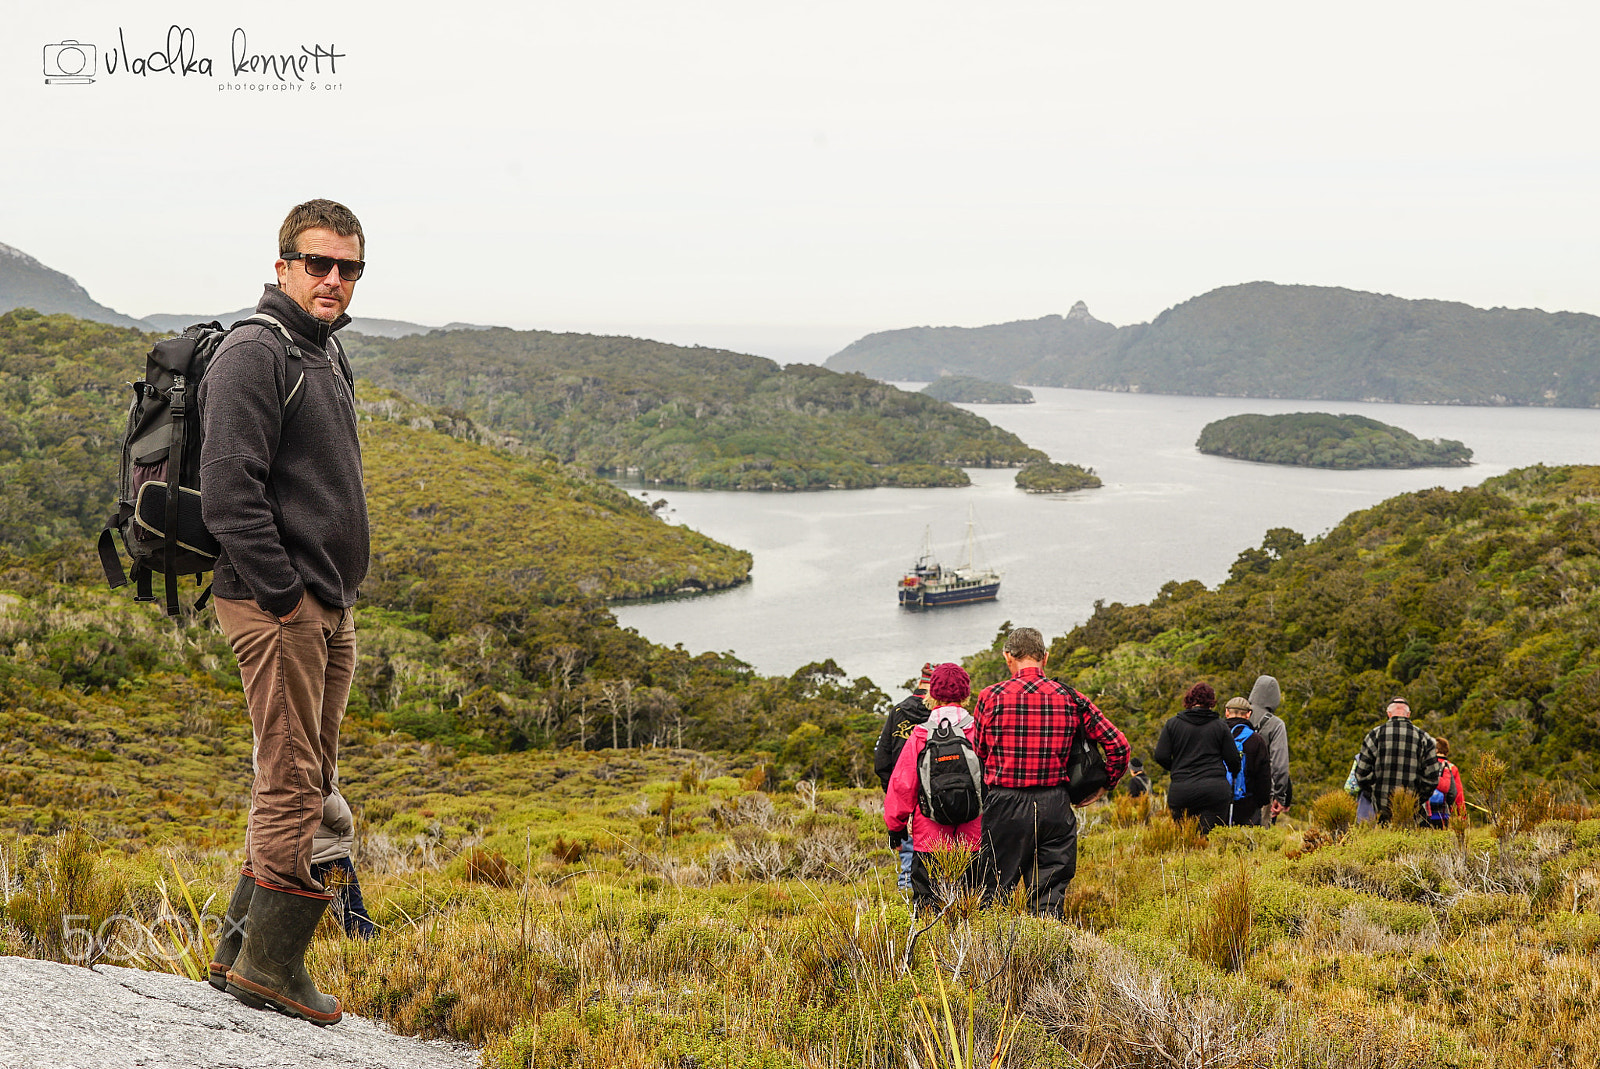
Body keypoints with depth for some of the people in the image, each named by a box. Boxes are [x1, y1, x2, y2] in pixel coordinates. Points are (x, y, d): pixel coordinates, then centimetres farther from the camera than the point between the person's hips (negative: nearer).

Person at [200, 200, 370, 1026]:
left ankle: (243, 949, 21)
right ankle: (269, 966, 2)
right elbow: (228, 492, -20)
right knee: (292, 782, -7)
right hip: (275, 606, -10)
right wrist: (283, 595, -19)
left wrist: (334, 595, 17)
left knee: (304, 782, 13)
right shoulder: (254, 354, -13)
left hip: (328, 608, 10)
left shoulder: (326, 355, 18)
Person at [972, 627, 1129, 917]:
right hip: (1055, 806, 2)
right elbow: (1118, 745, 4)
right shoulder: (1070, 698, 3)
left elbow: (977, 752, 5)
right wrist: (1105, 785, 19)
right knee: (1049, 899, 6)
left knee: (995, 894, 4)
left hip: (1006, 806, -2)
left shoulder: (991, 697, -3)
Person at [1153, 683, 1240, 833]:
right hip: (1215, 791, -1)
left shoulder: (1172, 724, 6)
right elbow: (1232, 760, 5)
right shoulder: (1220, 726, 5)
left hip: (1180, 792, 1)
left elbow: (1161, 757, 1)